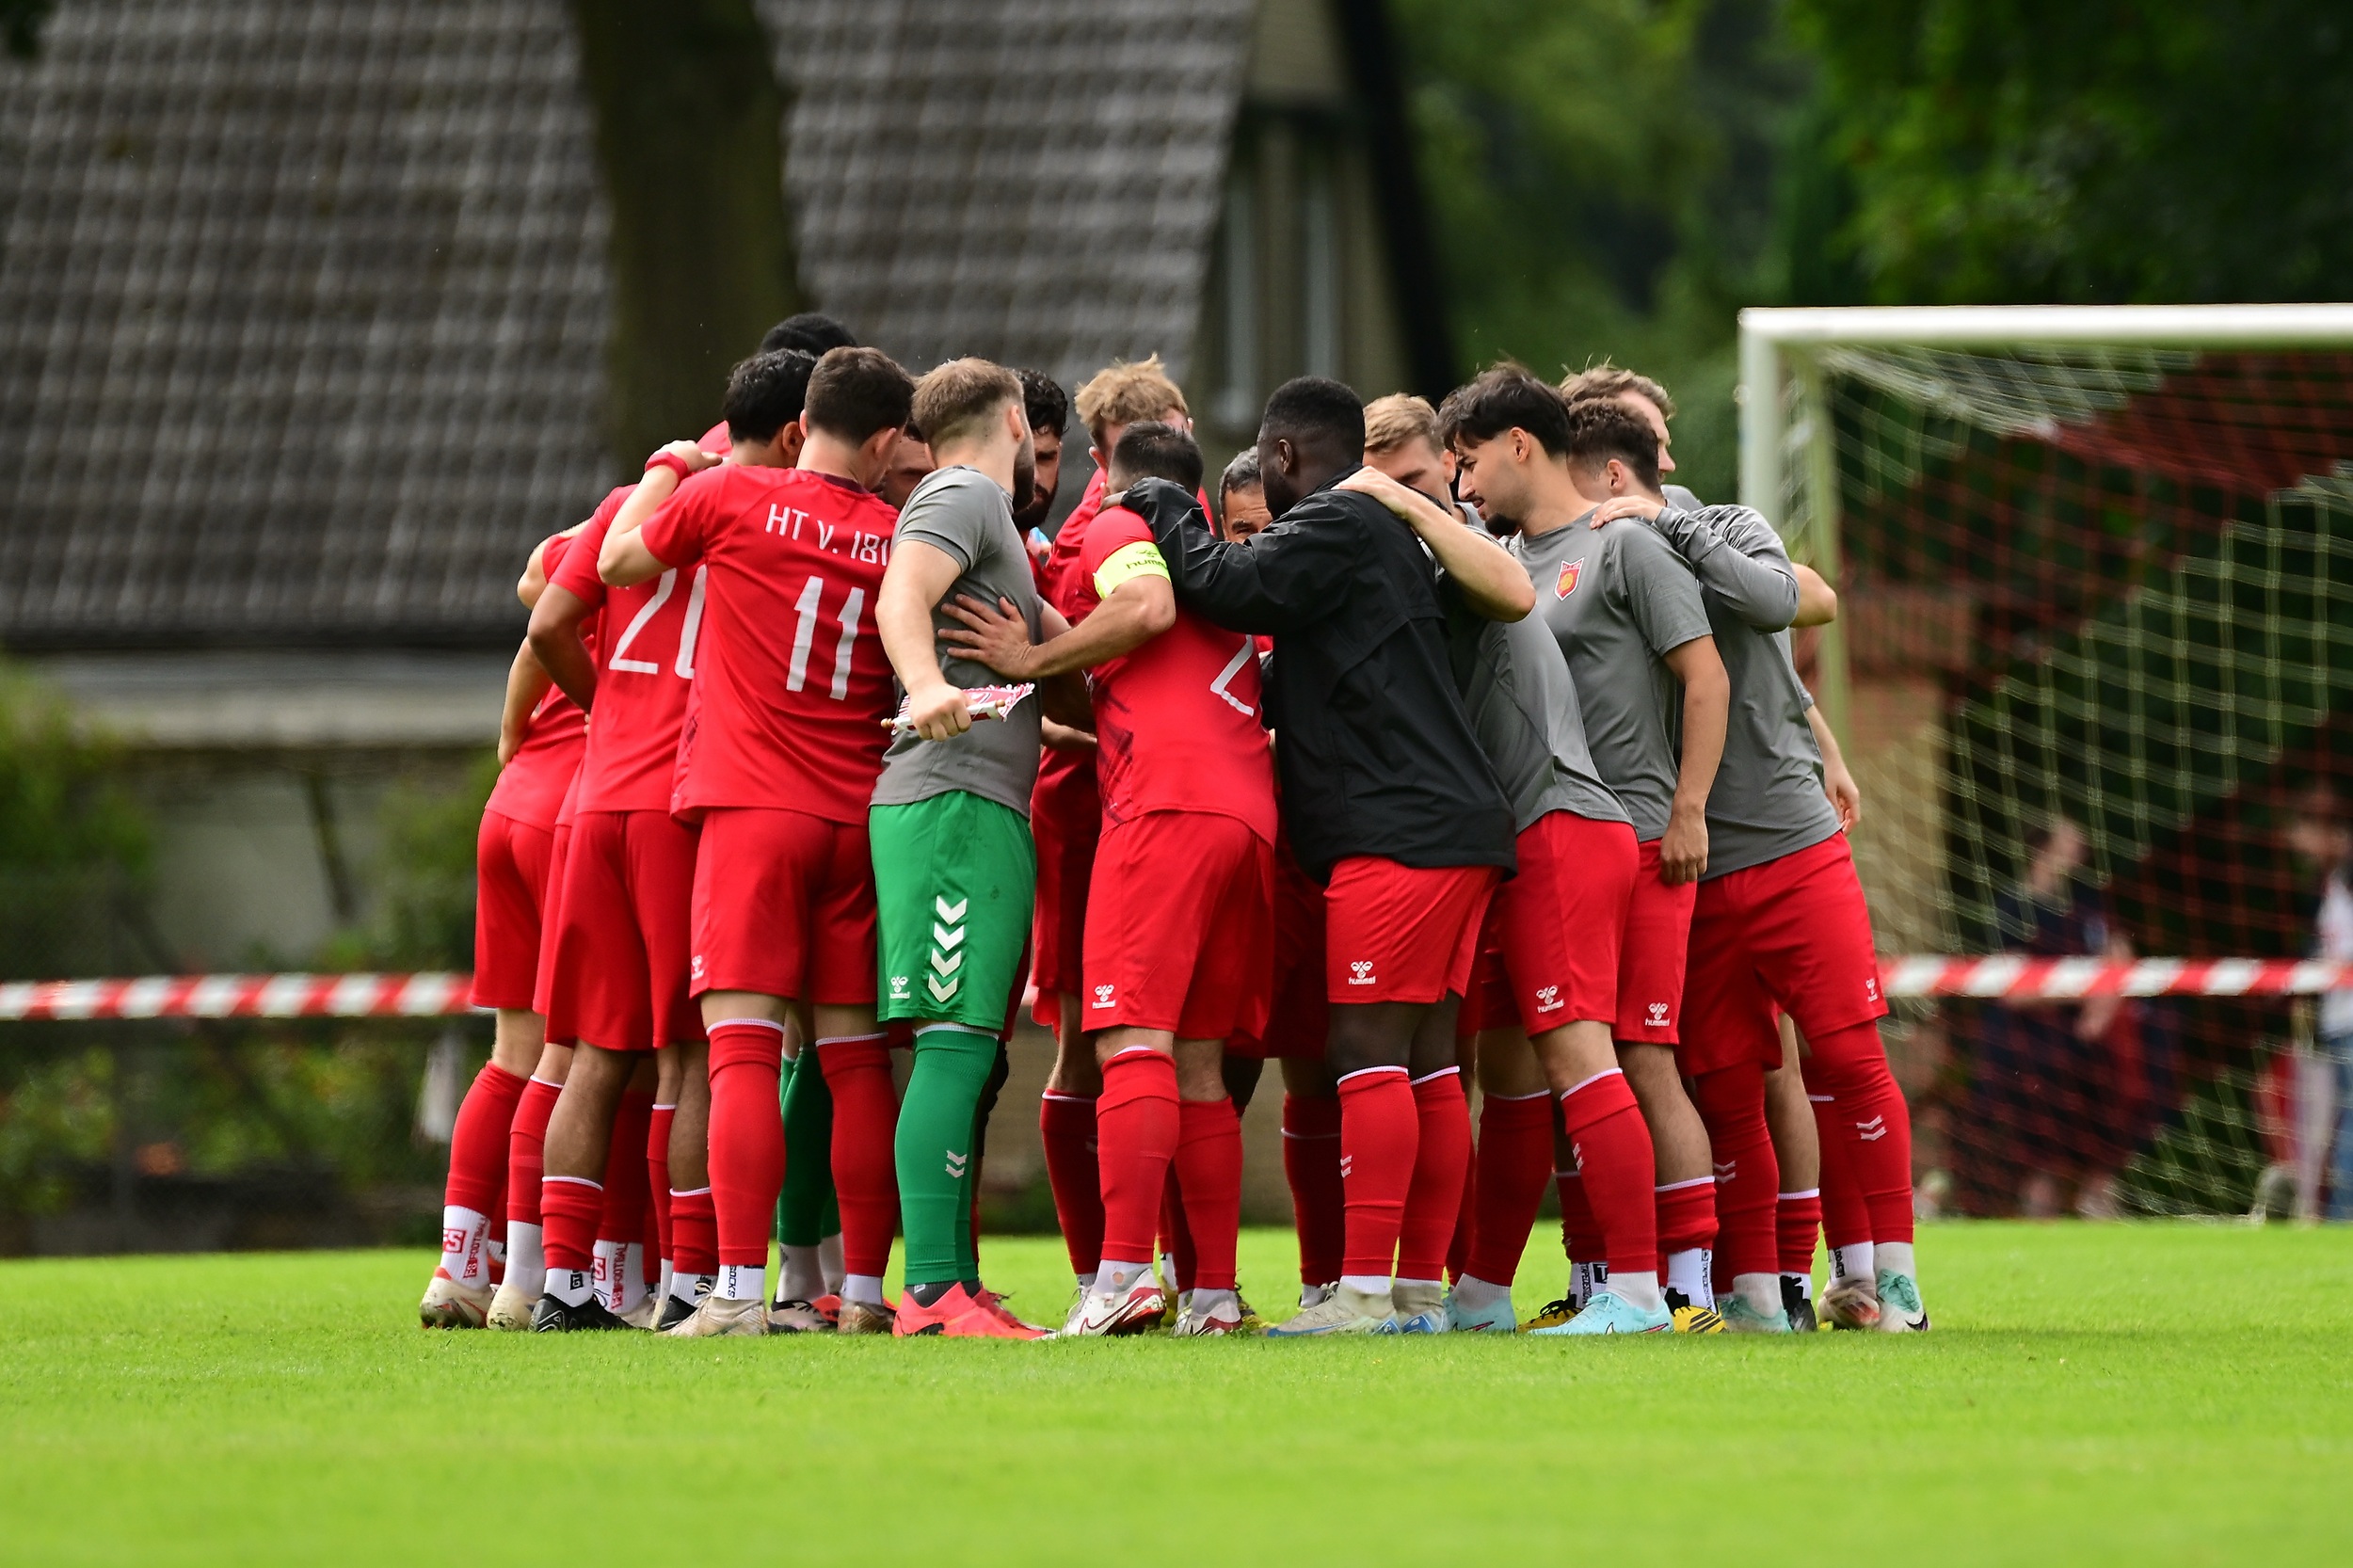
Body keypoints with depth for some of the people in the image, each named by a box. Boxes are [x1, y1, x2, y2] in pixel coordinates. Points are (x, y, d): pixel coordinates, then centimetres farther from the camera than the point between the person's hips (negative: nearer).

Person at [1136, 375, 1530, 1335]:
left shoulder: (1335, 525, -5)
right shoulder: (1390, 533, 25)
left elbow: (1234, 589, -16)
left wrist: (1165, 517, 2)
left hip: (1398, 834, -10)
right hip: (1457, 829, 10)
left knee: (1369, 1051, -12)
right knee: (1425, 1059, 8)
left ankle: (1365, 1287, -18)